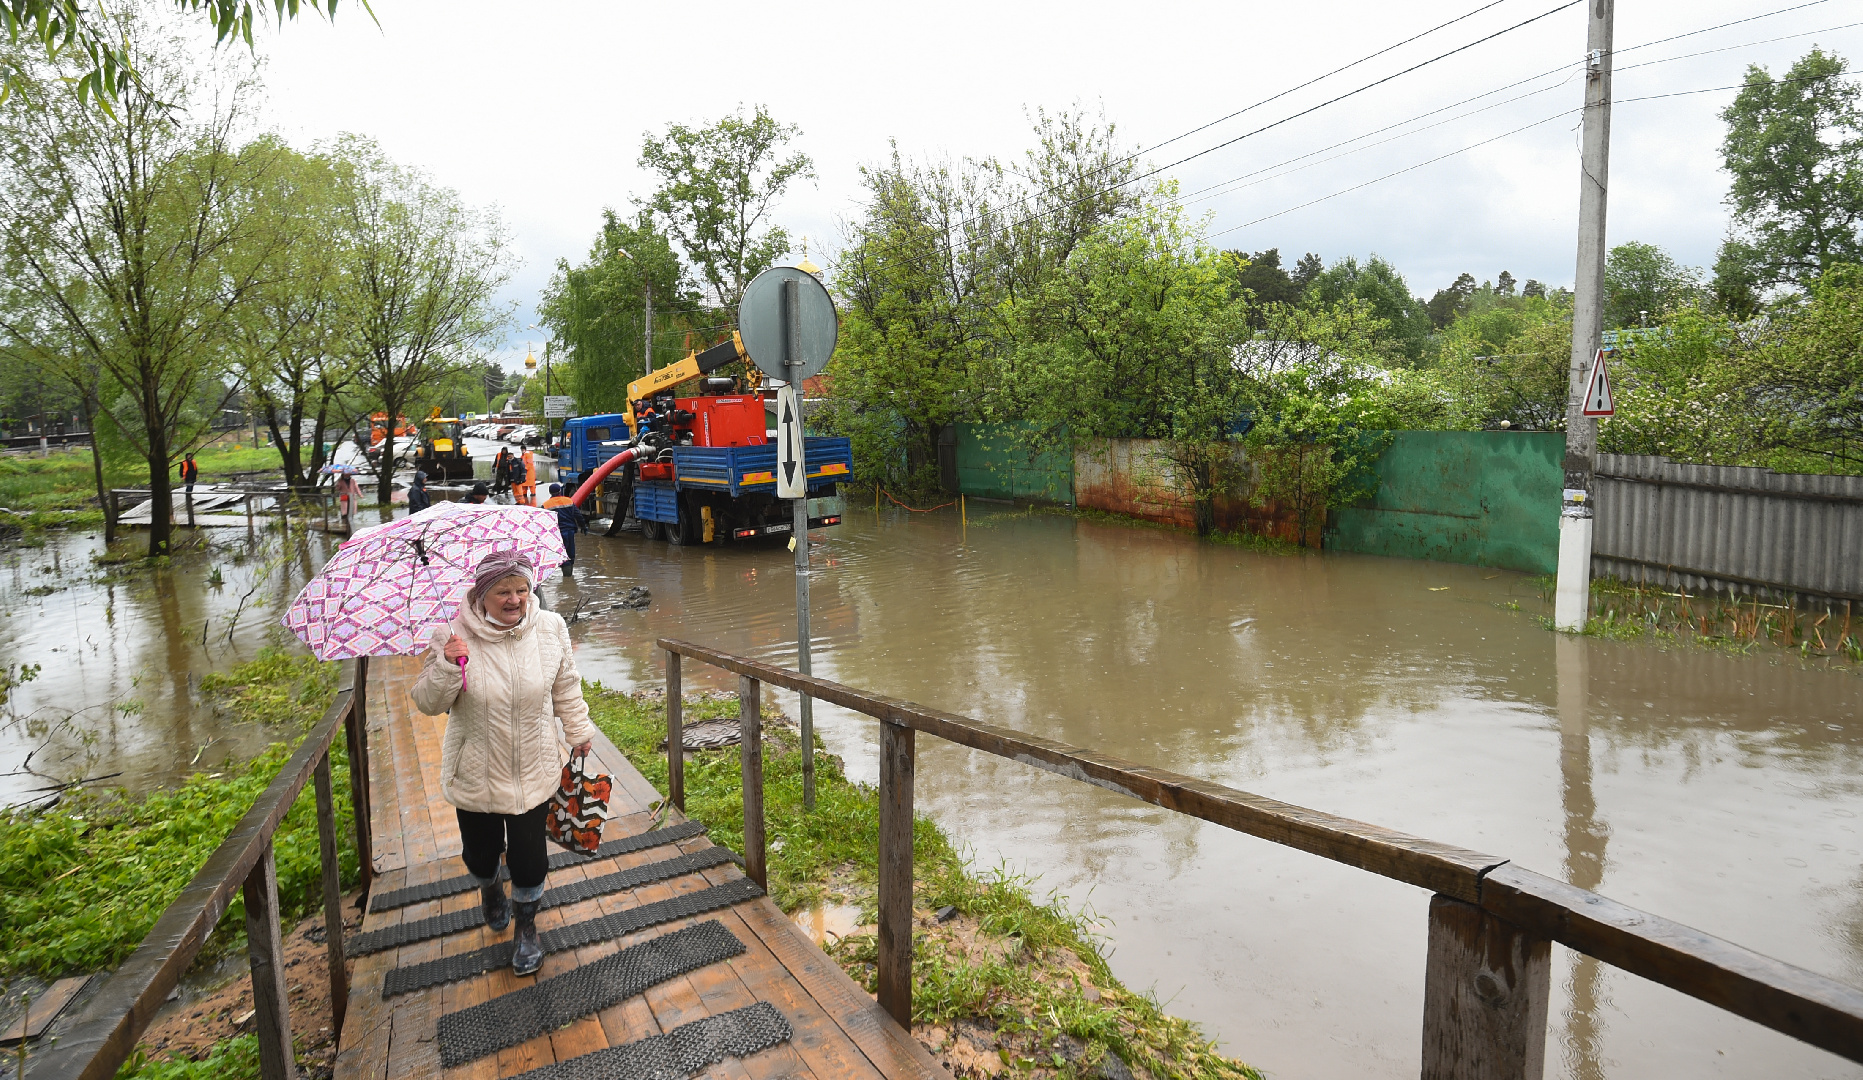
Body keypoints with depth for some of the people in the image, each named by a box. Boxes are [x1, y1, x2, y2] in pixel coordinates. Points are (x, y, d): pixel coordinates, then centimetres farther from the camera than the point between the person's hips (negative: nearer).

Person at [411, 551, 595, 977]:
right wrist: (448, 665, -30)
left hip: (534, 770, 0)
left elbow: (566, 688, 6)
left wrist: (579, 733, 14)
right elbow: (428, 703, -12)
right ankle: (490, 890, 55)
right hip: (476, 775, 0)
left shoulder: (551, 628, -9)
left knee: (528, 855, 5)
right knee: (480, 852, 17)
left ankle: (527, 926, 34)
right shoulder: (453, 636, -15)